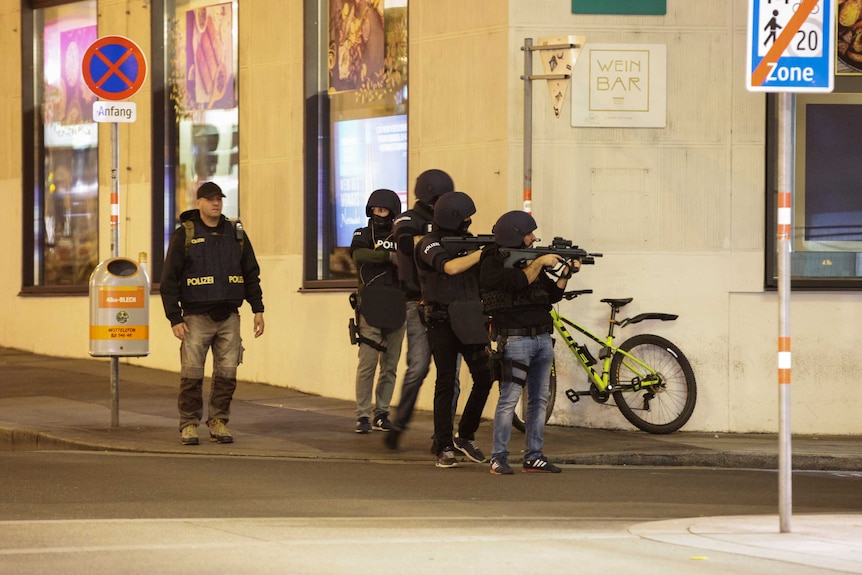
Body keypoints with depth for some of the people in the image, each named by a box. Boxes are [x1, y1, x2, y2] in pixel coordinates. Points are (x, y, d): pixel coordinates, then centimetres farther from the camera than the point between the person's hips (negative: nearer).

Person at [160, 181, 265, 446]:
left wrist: (258, 309, 8)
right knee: (191, 374, -5)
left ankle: (218, 422, 11)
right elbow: (169, 280, -2)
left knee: (227, 374, 1)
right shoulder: (184, 235, -1)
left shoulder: (236, 234, 10)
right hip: (196, 317, -3)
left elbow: (251, 274, 16)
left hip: (229, 317, 3)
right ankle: (189, 425, 4)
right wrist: (175, 319, -8)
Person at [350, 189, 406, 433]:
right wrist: (389, 256, -30)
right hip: (371, 309, -3)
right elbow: (359, 254, -18)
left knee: (390, 366, 6)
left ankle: (381, 415, 13)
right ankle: (362, 416, -5)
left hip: (395, 310, 3)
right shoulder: (363, 235, 5)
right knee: (368, 363, -8)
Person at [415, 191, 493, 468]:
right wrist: (483, 252, -23)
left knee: (484, 377, -2)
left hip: (469, 320, 6)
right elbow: (450, 267, -28)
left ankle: (466, 436, 13)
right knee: (446, 385, -3)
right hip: (442, 322, -6)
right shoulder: (430, 244, -9)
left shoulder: (465, 239, 13)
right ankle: (445, 449, 3)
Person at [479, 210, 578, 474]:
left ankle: (534, 457, 12)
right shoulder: (493, 262, -6)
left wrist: (565, 273, 3)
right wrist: (539, 262, -14)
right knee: (509, 398, -9)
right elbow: (518, 281, -23)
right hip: (516, 339, -8)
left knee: (539, 400, 8)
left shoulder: (528, 257, 16)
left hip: (542, 338, 8)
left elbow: (553, 294, 17)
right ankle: (498, 458, -5)